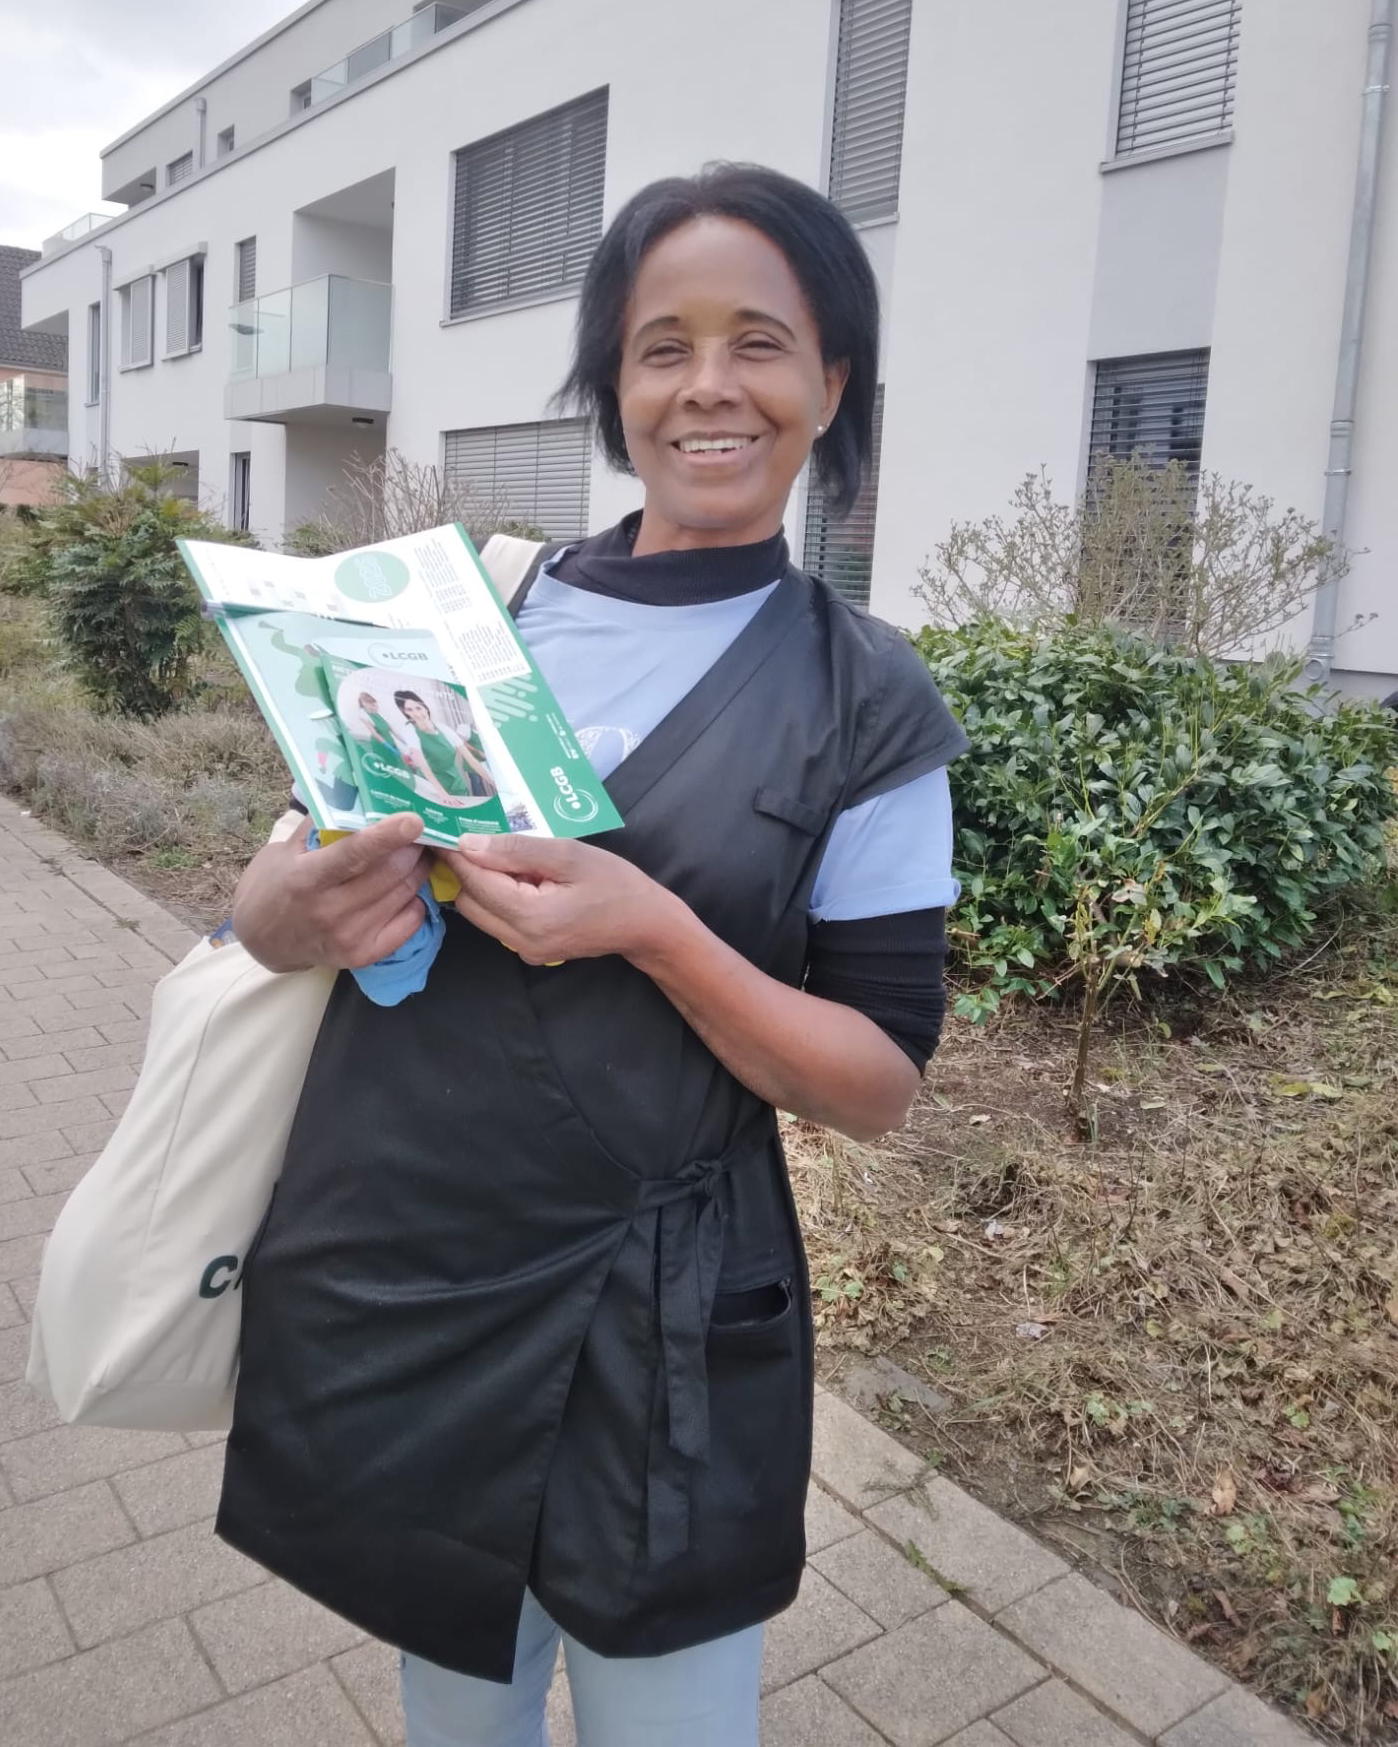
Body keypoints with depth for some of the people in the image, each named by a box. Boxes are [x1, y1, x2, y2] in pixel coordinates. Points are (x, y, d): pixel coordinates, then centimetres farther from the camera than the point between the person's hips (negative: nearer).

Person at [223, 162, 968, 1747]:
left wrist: (658, 932, -23)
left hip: (656, 1333, -2)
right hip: (381, 1279, 3)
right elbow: (264, 899, 5)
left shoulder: (867, 705, -6)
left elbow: (879, 1082, -6)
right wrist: (313, 903, -18)